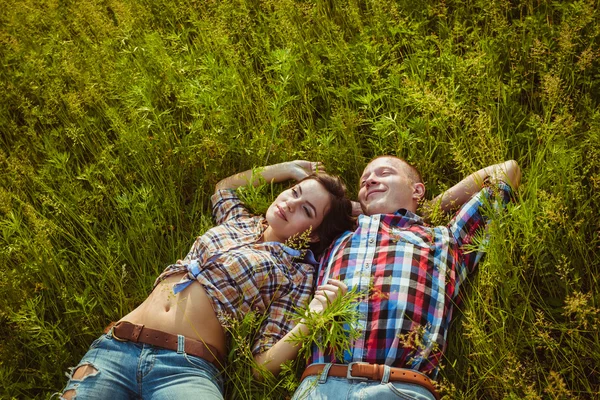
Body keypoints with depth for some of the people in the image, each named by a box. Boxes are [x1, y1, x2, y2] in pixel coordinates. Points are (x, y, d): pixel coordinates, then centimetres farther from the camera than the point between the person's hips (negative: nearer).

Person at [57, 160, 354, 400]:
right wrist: (288, 169, 37)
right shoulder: (240, 221, 20)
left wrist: (314, 318, -19)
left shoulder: (297, 272, 5)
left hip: (189, 368, -4)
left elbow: (264, 363, -2)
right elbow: (223, 187, 43)